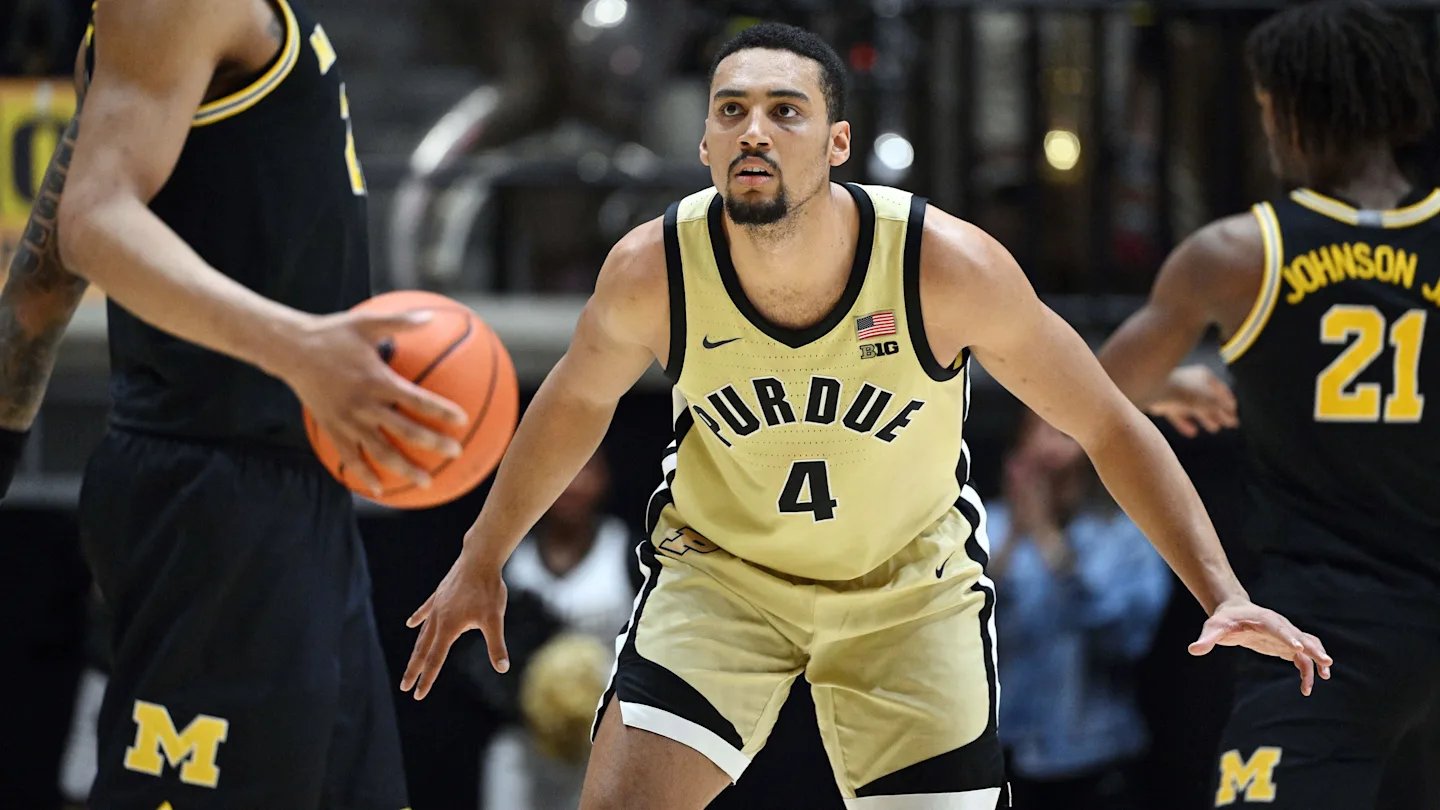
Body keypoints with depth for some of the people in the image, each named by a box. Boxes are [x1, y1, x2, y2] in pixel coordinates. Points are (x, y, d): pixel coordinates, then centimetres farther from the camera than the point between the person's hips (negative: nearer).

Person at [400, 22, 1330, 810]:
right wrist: (482, 560, 11)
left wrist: (1221, 593, -23)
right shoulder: (653, 270, -22)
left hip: (913, 588, 0)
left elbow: (1111, 428, -15)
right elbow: (580, 398, 2)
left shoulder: (948, 266, -27)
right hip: (720, 569, 1)